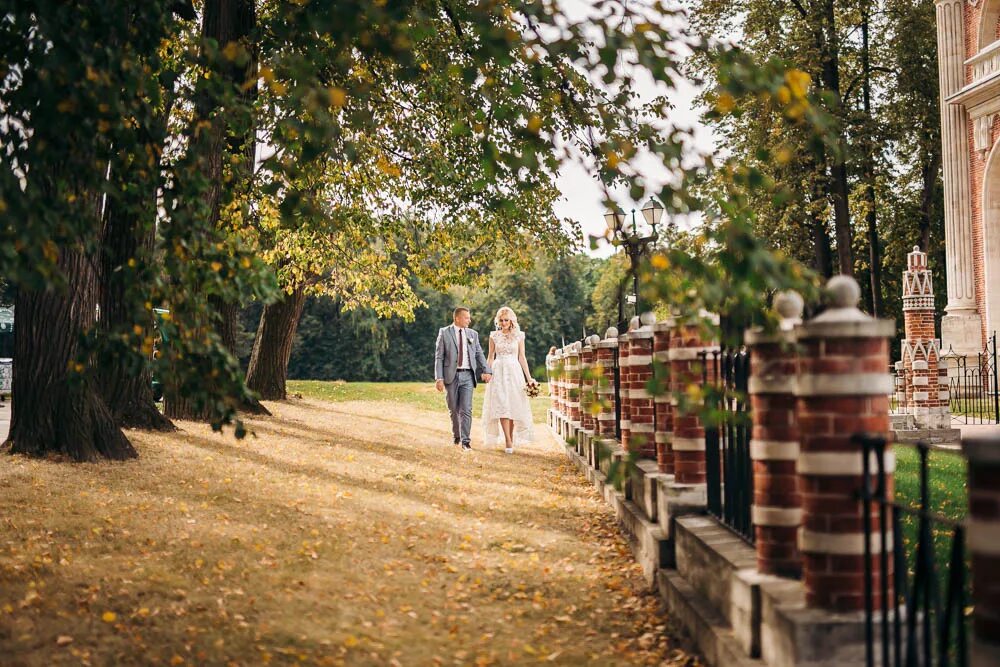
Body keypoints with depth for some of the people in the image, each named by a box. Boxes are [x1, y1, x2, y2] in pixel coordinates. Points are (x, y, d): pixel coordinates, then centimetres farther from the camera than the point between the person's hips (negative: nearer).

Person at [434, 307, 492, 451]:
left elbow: (479, 354, 6)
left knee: (466, 409, -7)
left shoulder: (473, 334, 11)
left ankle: (465, 441, -4)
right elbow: (439, 357, -1)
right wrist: (438, 378, -9)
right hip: (451, 375, -1)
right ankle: (456, 436, 29)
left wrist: (486, 370, -11)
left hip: (467, 375, 1)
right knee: (453, 410, 9)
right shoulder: (444, 332, 2)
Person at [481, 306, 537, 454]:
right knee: (501, 406, -11)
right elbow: (490, 357, 10)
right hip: (498, 371, 0)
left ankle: (511, 439, 11)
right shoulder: (494, 336, 6)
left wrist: (529, 378, 1)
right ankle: (508, 441, -16)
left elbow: (522, 357, 6)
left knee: (513, 406, -1)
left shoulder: (518, 336, 5)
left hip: (514, 371, 1)